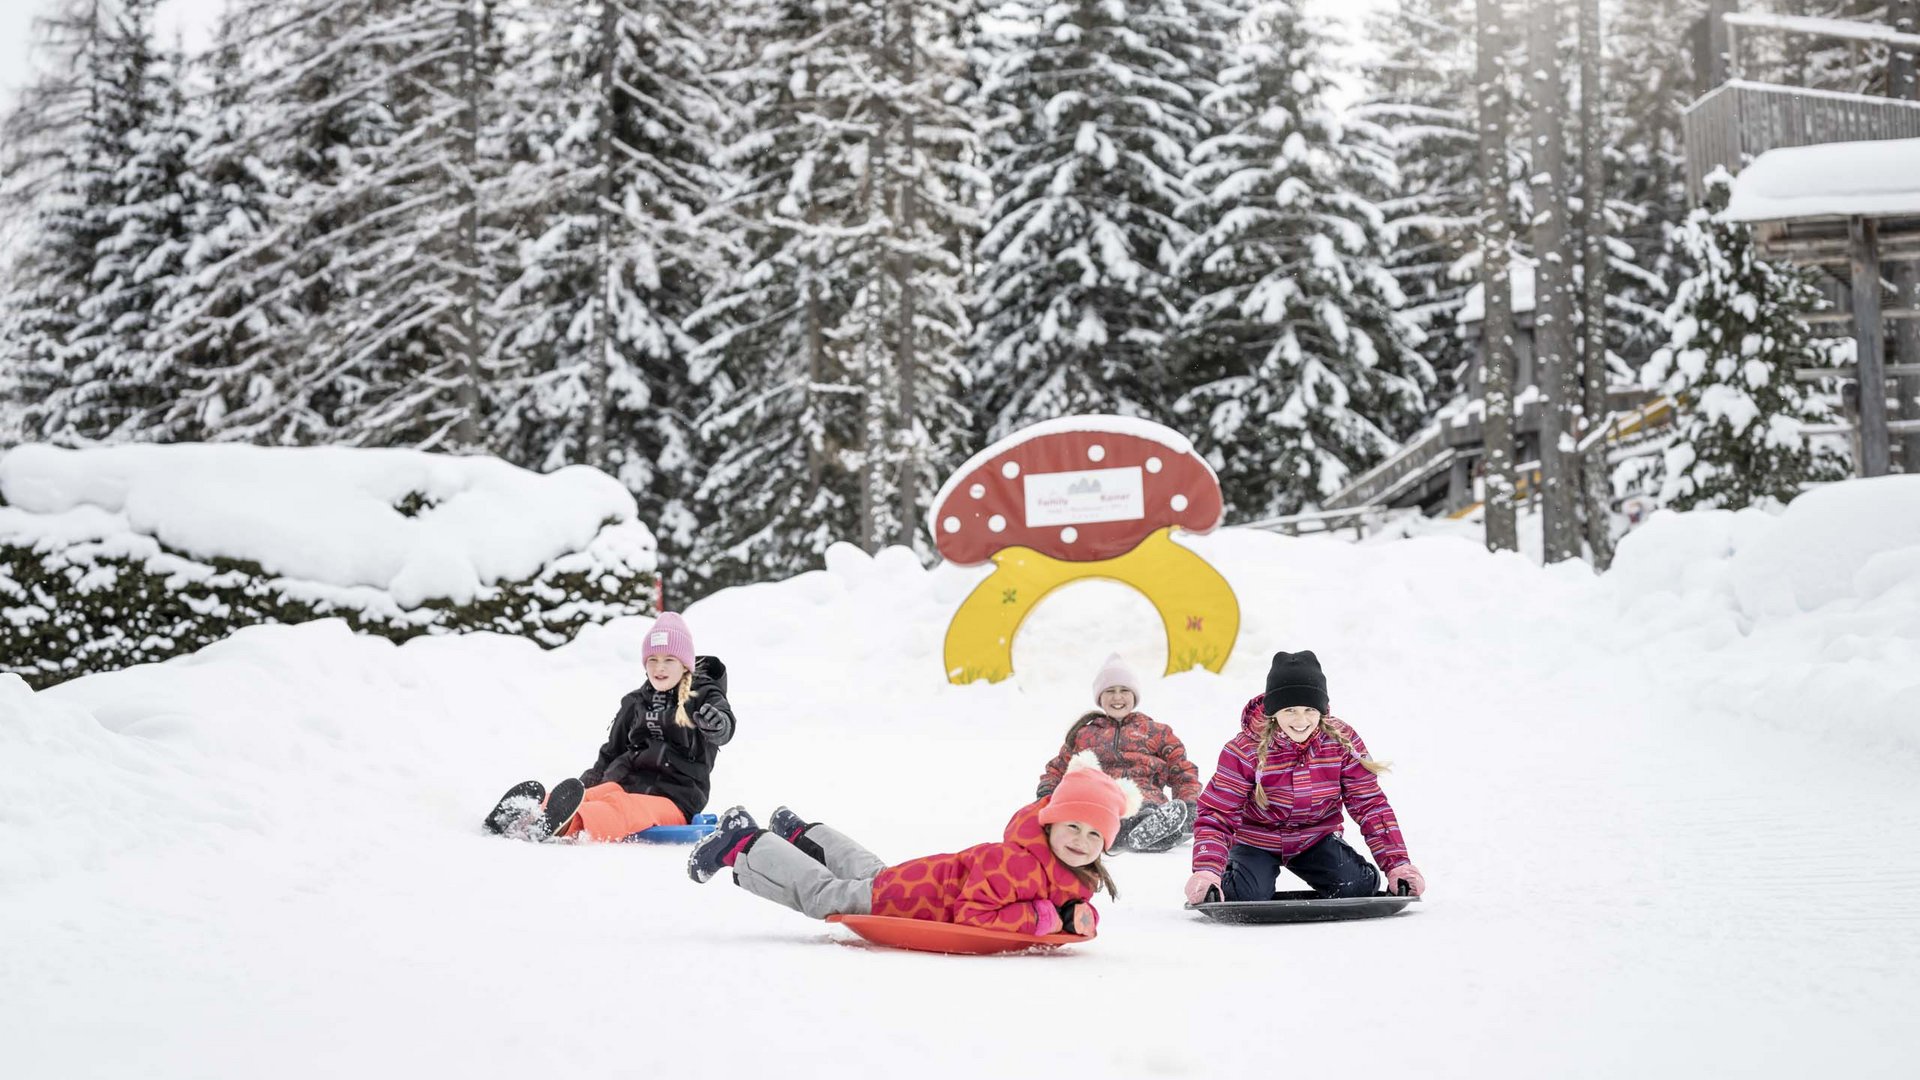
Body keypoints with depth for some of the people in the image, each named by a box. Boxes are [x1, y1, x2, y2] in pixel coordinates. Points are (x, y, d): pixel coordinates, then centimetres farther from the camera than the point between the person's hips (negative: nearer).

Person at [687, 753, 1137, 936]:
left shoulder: (1079, 879, -13)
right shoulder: (1013, 862, -40)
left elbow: (1067, 908, 2)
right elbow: (970, 916, -43)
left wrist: (1080, 917, -22)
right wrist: (1043, 917, -42)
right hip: (898, 896, -8)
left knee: (868, 873, 34)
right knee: (820, 893, 10)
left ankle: (801, 835, 56)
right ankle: (743, 845, 30)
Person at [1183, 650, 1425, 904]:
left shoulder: (1343, 742, -16)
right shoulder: (1246, 750, -23)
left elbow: (1370, 804, -10)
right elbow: (1216, 813, -24)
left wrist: (1397, 863, -20)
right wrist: (1206, 870, -41)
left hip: (1315, 840, 2)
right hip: (1256, 842, -2)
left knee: (1358, 887, -19)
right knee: (1248, 897, -25)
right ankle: (1228, 876, 13)